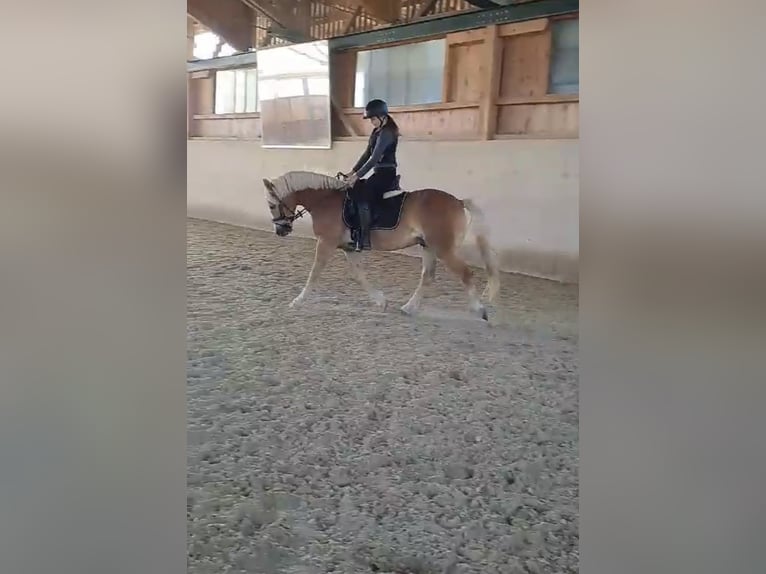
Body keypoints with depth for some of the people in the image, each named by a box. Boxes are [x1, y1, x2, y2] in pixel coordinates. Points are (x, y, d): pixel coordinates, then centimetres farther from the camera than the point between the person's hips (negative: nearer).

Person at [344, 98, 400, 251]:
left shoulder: (387, 132, -16)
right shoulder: (377, 131, 15)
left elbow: (374, 158, -21)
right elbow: (367, 154, 17)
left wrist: (357, 176, -21)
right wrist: (352, 171, 10)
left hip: (386, 174, -10)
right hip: (379, 173, 10)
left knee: (361, 196, -24)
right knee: (354, 190, 11)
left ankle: (364, 239, -22)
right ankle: (354, 231, 14)